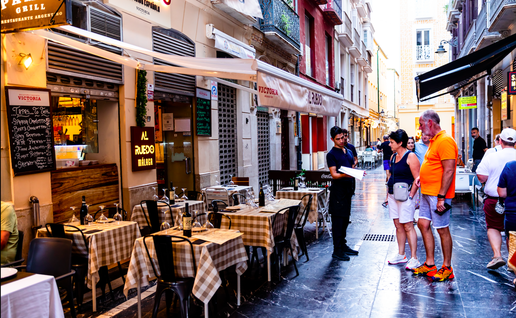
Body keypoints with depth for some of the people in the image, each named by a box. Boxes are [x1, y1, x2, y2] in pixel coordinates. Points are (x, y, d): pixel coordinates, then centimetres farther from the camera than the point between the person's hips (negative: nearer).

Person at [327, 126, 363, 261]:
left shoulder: (349, 152, 16)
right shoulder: (331, 154, -7)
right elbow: (334, 174, -15)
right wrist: (345, 175, -33)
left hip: (347, 187, 8)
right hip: (338, 189, -8)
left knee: (345, 219, 14)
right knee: (338, 220, -4)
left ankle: (343, 245, 25)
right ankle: (337, 250, 1)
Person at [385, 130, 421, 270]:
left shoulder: (410, 157, -11)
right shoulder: (393, 156, 13)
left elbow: (417, 178, -14)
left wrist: (411, 195, -18)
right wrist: (388, 194, 16)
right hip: (393, 195, 8)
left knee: (408, 226, -6)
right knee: (398, 225, 12)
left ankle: (414, 259, 0)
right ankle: (401, 255, 22)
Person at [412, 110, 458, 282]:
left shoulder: (445, 141, -16)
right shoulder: (433, 140, 15)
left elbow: (449, 171, -22)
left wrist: (441, 197, -23)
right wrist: (421, 176, 11)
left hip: (438, 195, -10)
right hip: (427, 192, 10)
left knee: (442, 229, 1)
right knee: (423, 224, 11)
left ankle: (447, 269, 14)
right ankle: (429, 264, 21)